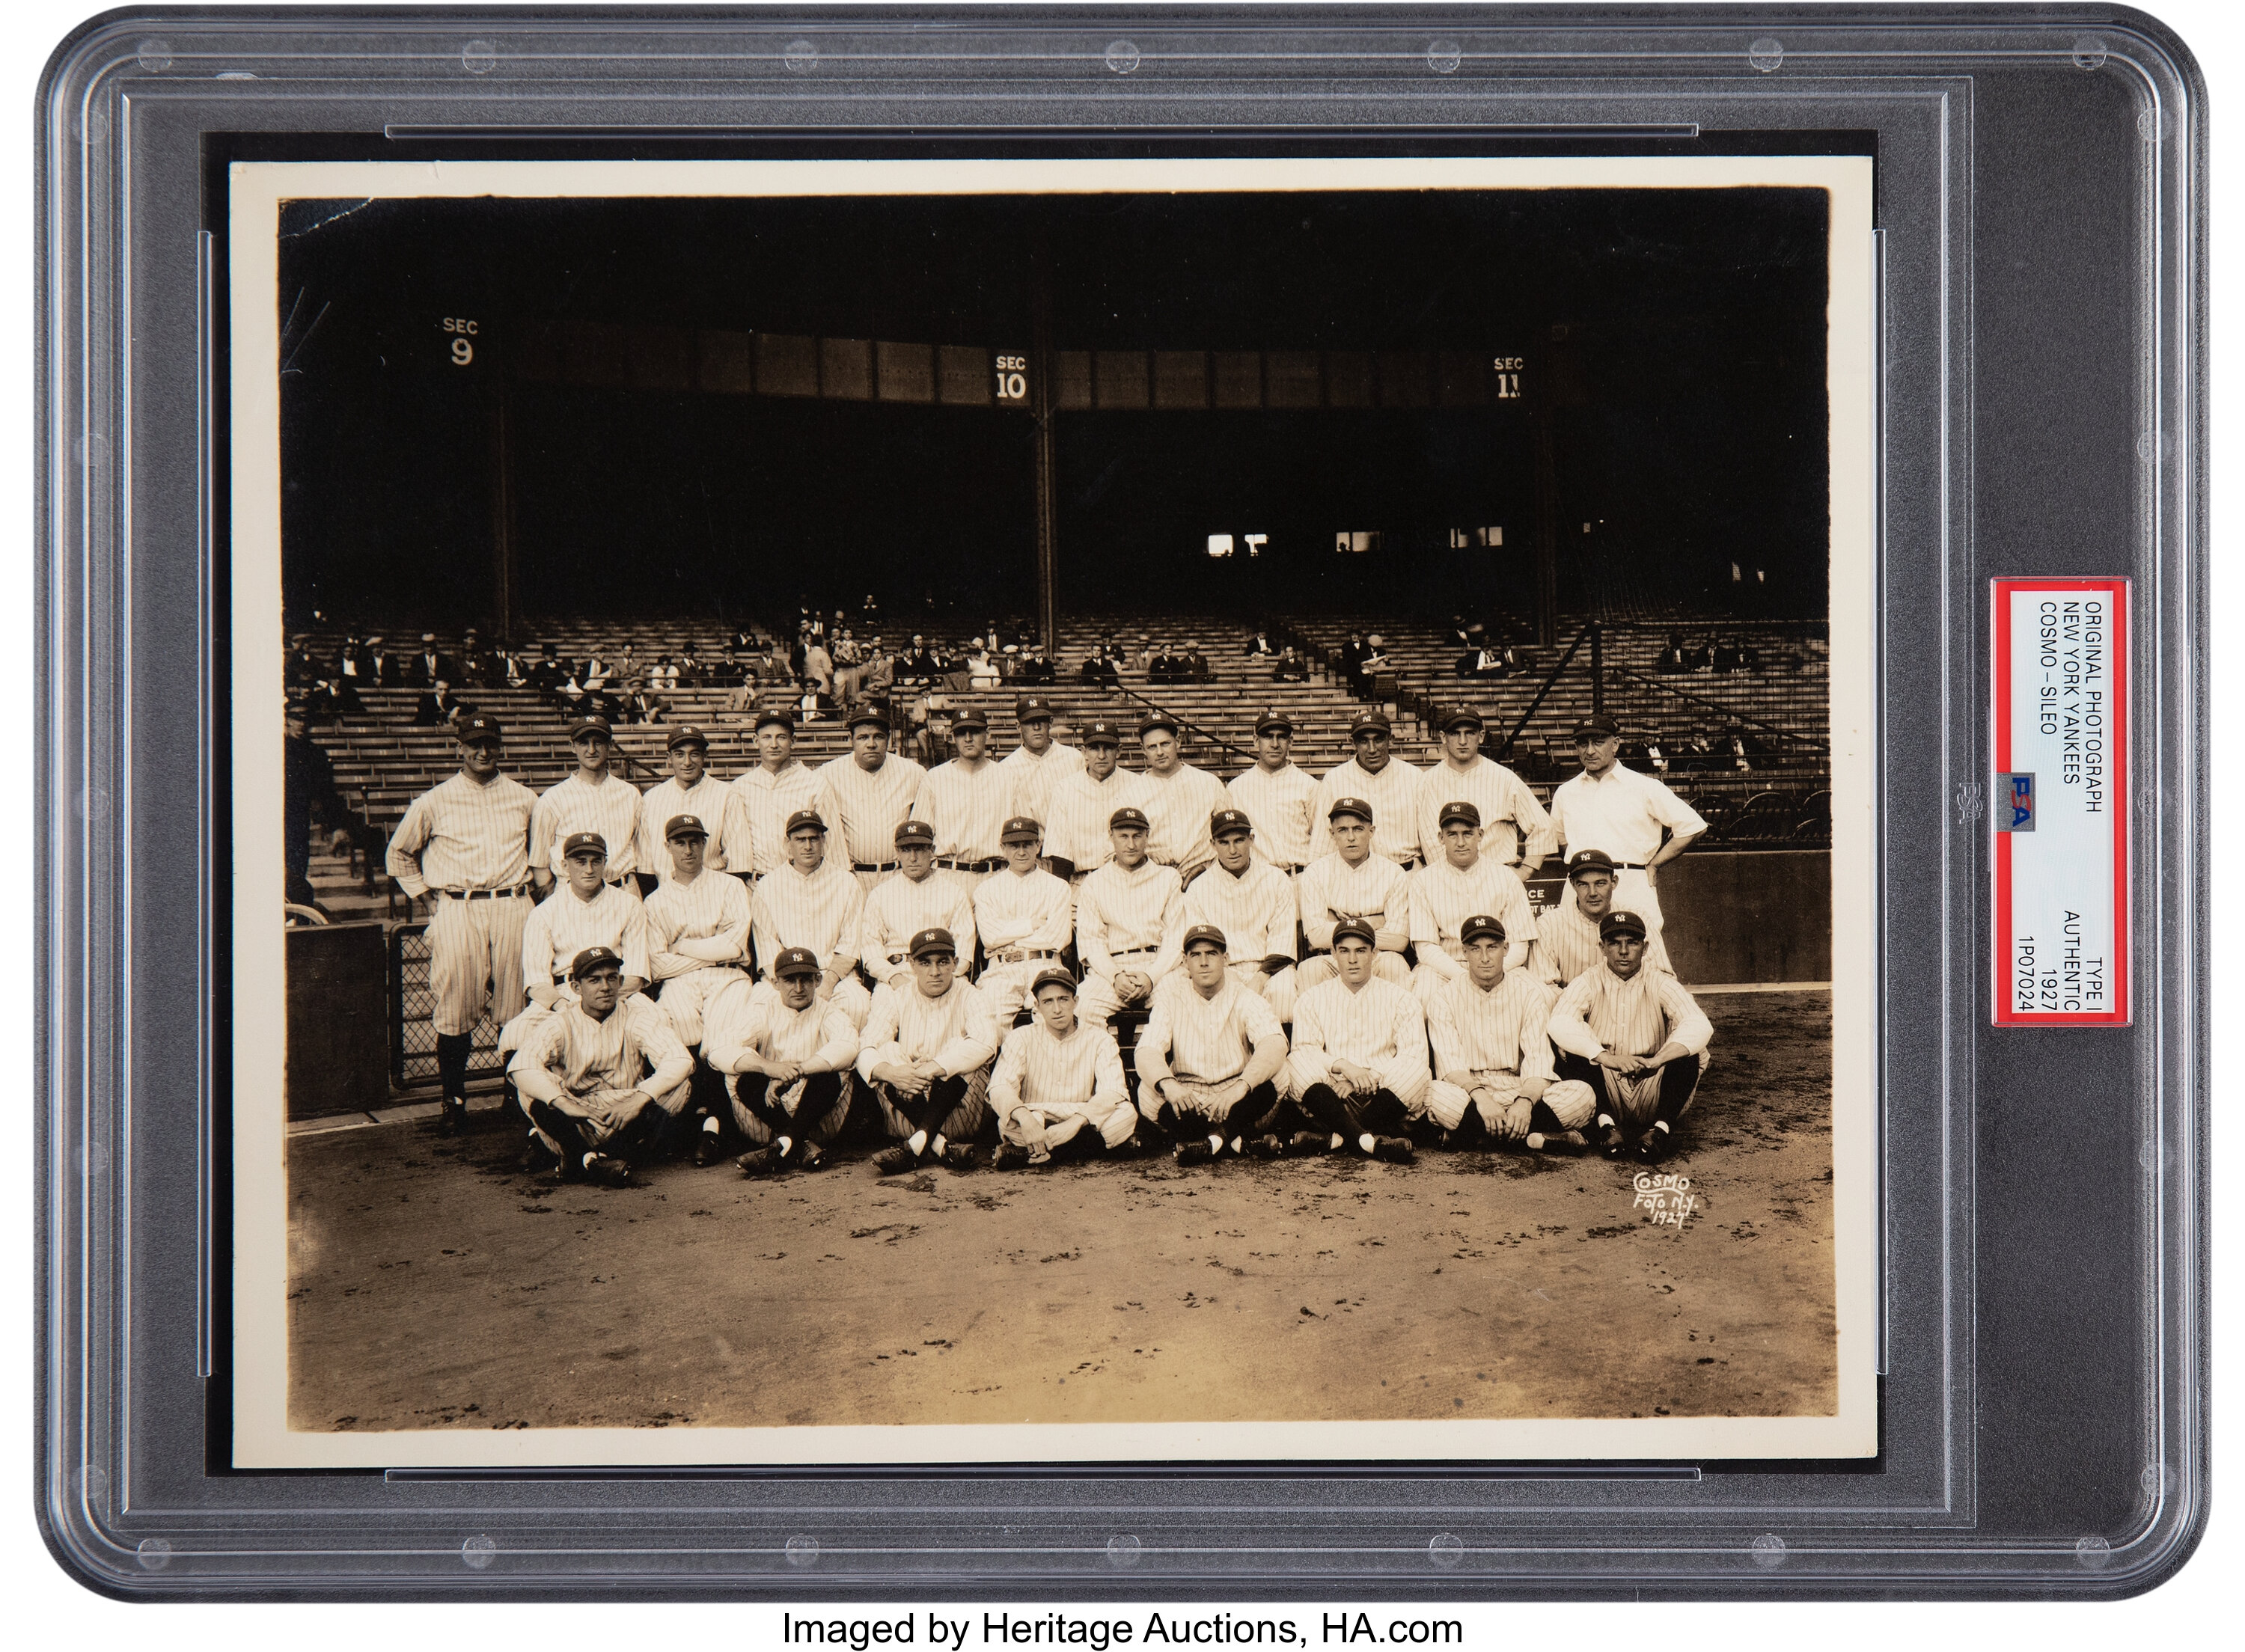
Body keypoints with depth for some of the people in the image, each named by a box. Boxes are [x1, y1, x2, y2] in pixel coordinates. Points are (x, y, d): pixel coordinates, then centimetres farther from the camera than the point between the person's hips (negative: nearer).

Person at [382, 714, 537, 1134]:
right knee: (456, 1006, -5)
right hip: (457, 909, -2)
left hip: (512, 907, 2)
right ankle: (453, 1101, 1)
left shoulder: (524, 799, 13)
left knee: (517, 1007, 0)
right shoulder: (435, 801, 6)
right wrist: (423, 893, 8)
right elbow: (399, 853, 16)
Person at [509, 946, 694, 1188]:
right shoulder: (564, 1022, -3)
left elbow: (681, 1061, -16)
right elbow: (520, 1066, -21)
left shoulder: (636, 1016, -1)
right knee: (531, 1087, -26)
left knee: (678, 1085, -26)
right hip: (575, 1123, -1)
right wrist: (564, 1103, -37)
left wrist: (639, 1099, -32)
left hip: (626, 1121, 1)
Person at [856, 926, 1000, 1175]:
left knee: (958, 1047, -23)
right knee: (889, 1050, -19)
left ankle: (914, 1145, -39)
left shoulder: (969, 998, 1)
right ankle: (940, 1146, -37)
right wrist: (889, 1072, -32)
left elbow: (986, 1043, -21)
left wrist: (931, 1069, -33)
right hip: (906, 1114, 2)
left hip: (959, 1113, -2)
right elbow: (866, 1050, -8)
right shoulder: (896, 999, 6)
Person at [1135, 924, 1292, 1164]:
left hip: (1238, 1102, -1)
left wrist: (1241, 1087, -42)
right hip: (1186, 1103, 1)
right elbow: (1147, 1052, -14)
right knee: (1148, 1090, -31)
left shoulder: (1246, 1000, -2)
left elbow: (1275, 1044, -23)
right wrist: (1167, 1084, -39)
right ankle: (1239, 1139, -24)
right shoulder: (1171, 1002, 2)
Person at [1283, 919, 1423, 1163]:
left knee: (1416, 1070, -30)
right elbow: (1304, 1051, 1)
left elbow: (1414, 1055, 0)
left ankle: (1337, 1138, -31)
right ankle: (1369, 1140, -39)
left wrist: (1370, 1076, -15)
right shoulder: (1311, 1000, 16)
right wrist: (1342, 1065, -19)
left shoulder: (1400, 1000, 13)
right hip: (1331, 1098, 0)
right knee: (1297, 1064, -28)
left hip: (1382, 1097, 0)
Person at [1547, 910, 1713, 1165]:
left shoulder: (1660, 984, 3)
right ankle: (1606, 1124, -31)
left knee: (1688, 1053, -23)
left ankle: (1662, 1127, -30)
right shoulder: (1588, 983, 2)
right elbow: (1559, 1025, -18)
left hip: (1651, 1092, 0)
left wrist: (1656, 1060, -32)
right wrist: (1607, 1058, -32)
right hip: (1605, 1090, 0)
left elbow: (1700, 1026, -16)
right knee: (1574, 1050, -24)